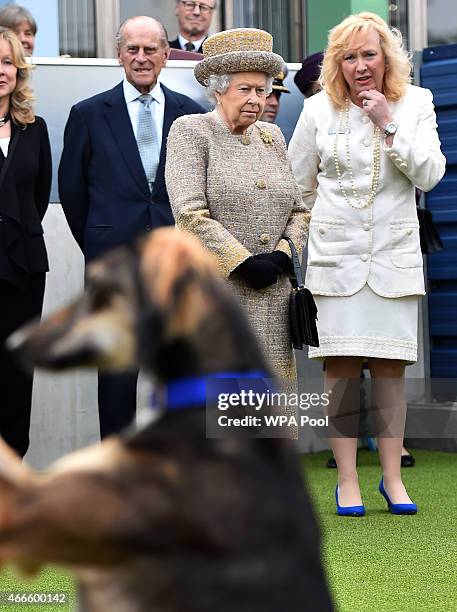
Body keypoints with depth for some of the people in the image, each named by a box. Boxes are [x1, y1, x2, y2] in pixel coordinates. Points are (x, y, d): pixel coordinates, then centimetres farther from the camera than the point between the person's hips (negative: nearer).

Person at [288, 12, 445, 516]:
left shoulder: (416, 103, 4)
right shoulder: (319, 109, 3)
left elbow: (430, 175, -6)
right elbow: (297, 183, 14)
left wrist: (389, 124, -13)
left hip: (394, 256, 1)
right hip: (336, 257, 0)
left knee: (390, 369, 2)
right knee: (341, 368, -3)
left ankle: (392, 478, 12)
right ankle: (347, 481, 4)